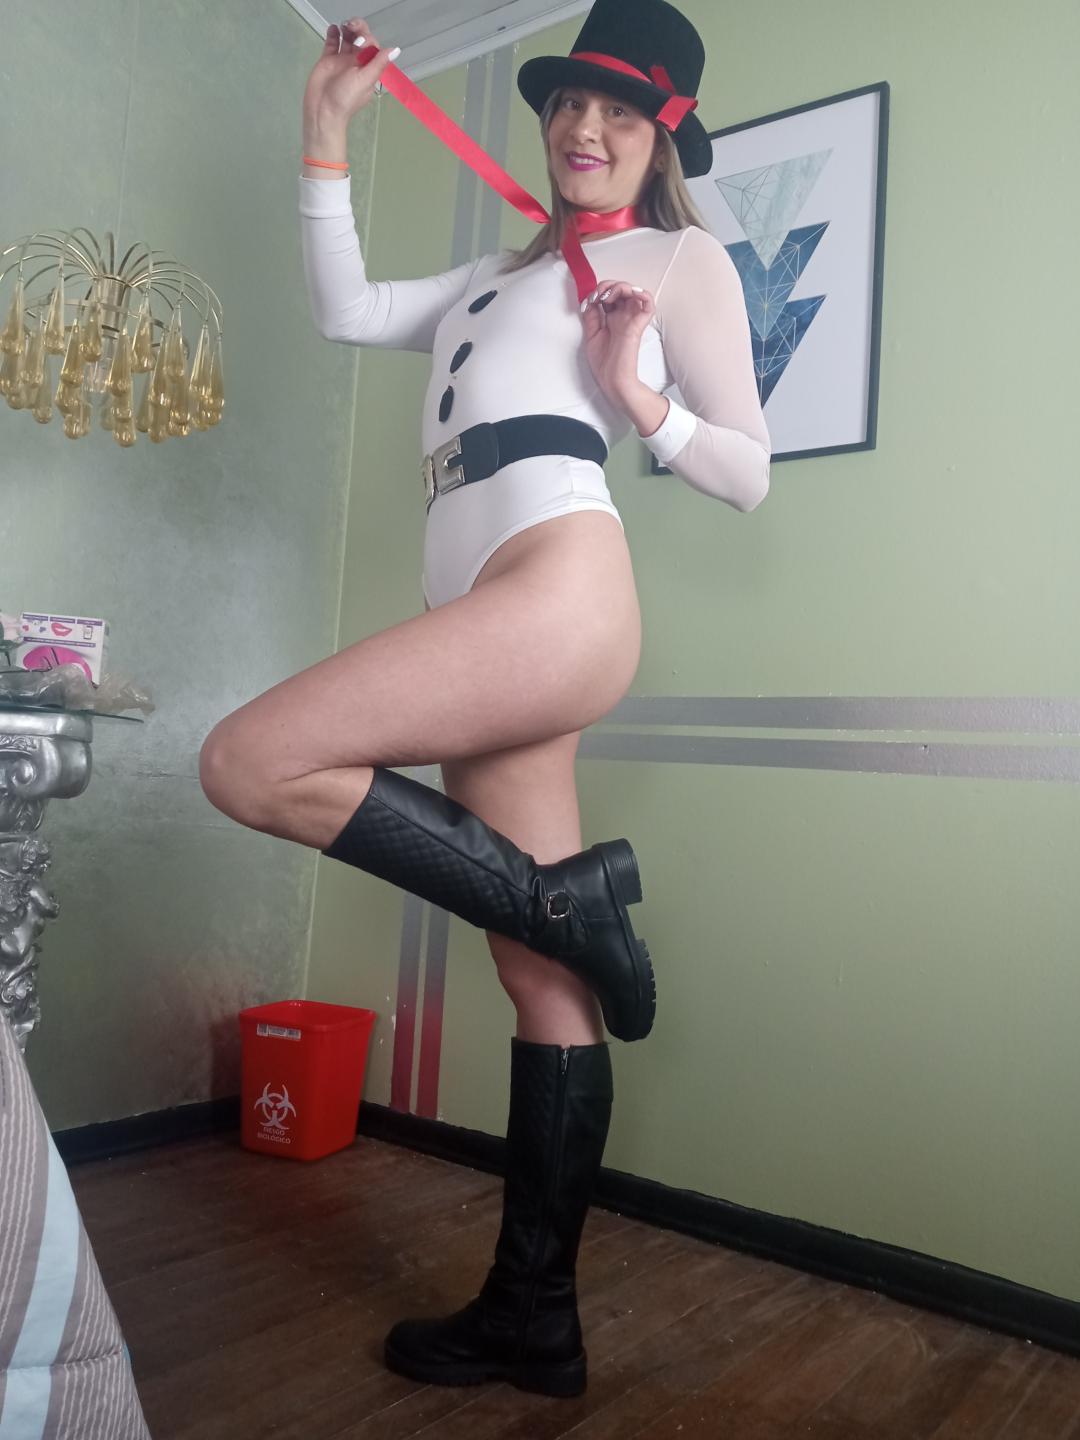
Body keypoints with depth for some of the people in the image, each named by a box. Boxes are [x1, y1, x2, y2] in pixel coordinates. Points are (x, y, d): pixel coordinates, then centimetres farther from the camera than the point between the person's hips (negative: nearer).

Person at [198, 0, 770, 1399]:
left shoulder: (685, 258, 15)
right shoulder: (502, 276, 34)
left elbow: (747, 475, 9)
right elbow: (344, 309, 27)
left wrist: (643, 401, -7)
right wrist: (326, 134, 26)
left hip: (558, 589, -7)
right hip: (494, 630, 7)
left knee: (249, 766, -18)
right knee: (545, 986, 6)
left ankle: (566, 896, -6)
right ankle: (533, 1320, 17)